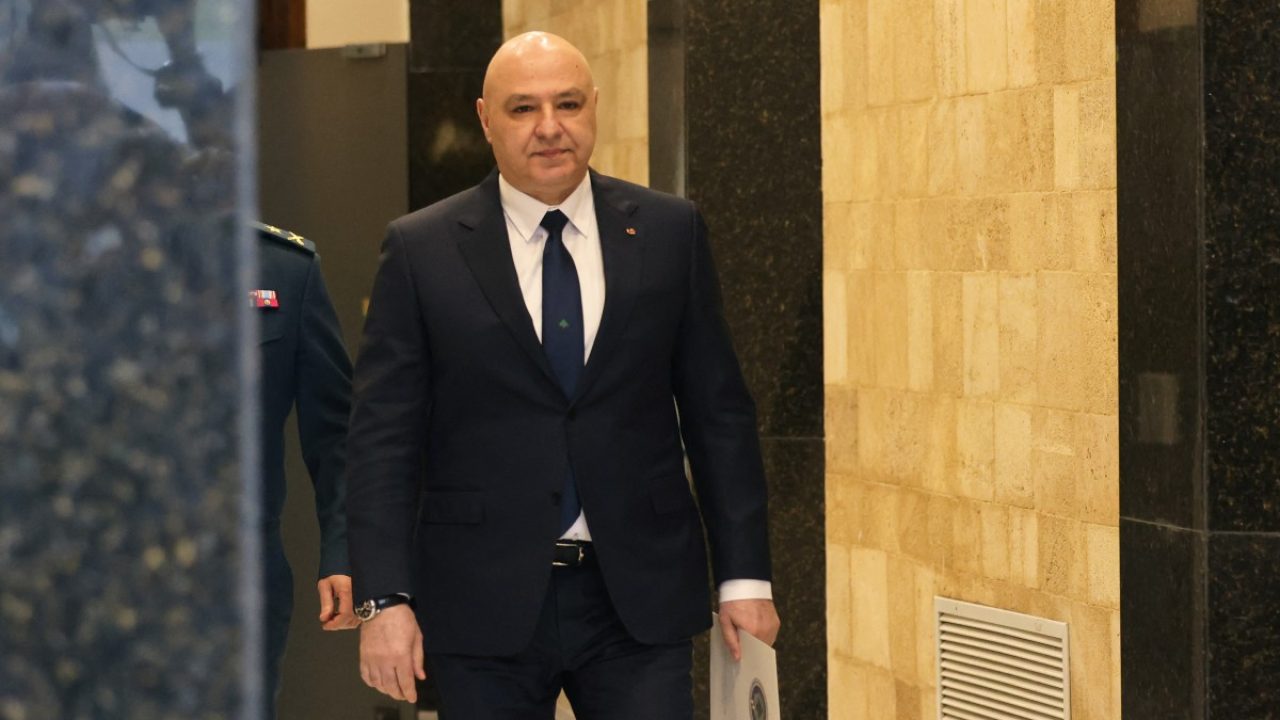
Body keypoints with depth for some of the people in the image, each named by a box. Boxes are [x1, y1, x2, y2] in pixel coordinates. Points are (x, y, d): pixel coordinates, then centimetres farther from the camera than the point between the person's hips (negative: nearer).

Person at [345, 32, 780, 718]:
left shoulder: (669, 232, 6)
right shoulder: (420, 249, 1)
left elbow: (718, 412, 8)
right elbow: (383, 438, -1)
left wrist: (744, 575, 4)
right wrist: (384, 599, -10)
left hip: (639, 600, 1)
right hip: (484, 604, -1)